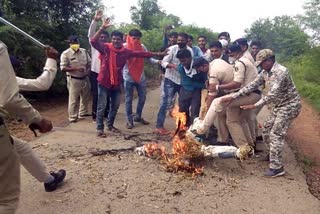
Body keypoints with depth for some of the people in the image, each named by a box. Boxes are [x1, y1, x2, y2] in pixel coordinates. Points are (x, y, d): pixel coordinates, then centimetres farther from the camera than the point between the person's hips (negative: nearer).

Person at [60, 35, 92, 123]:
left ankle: (83, 113, 35)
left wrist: (89, 70, -9)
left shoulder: (84, 51, 5)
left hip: (85, 78, 6)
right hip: (74, 80, -6)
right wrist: (76, 68, -25)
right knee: (73, 99, 0)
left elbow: (89, 63, 12)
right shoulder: (66, 54, -11)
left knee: (85, 97, 17)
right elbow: (63, 68, -16)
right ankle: (73, 117, 11)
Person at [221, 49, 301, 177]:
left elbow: (273, 93, -33)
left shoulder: (281, 71, -25)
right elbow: (252, 86, 2)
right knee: (266, 129, 13)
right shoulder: (265, 73, 3)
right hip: (277, 106, 9)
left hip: (289, 105, -9)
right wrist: (233, 97, -4)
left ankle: (277, 167, -9)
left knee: (276, 134, -13)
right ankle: (272, 155, 33)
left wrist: (255, 105, -37)